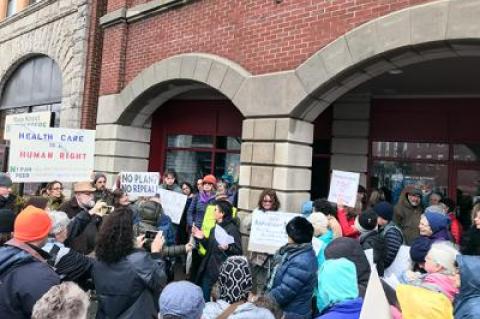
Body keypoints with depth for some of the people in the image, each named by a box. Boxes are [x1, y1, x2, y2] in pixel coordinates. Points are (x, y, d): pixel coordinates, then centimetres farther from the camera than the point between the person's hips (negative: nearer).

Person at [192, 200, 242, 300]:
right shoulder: (215, 228, 12)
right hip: (208, 270, 8)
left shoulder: (232, 229, -13)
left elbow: (238, 251, -17)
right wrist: (202, 238, 6)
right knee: (204, 299, 13)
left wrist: (227, 248, -34)